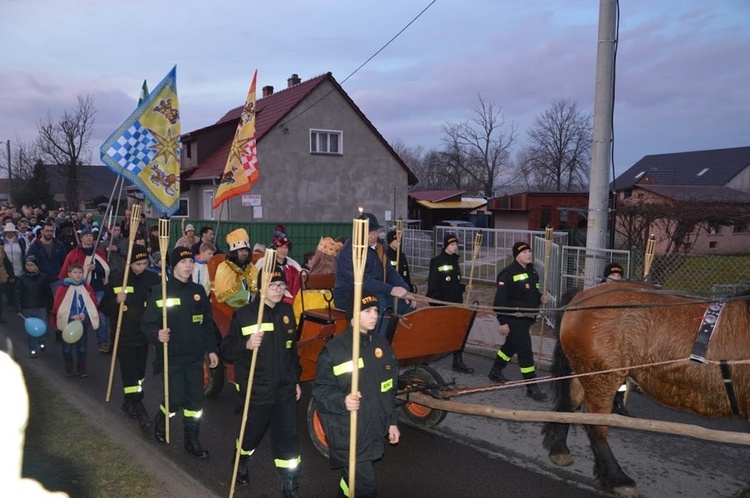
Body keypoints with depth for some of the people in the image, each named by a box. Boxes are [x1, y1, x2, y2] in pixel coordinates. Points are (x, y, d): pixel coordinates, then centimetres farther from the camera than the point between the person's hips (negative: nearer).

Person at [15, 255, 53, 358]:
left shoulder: (43, 278, -5)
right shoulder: (22, 278, -2)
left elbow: (48, 293, 1)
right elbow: (18, 294, 0)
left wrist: (50, 306, 3)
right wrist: (18, 307, -7)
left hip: (41, 308, -1)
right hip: (27, 309, 1)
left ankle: (42, 343, 29)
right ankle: (32, 349, 17)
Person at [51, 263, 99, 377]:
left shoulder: (87, 288, 0)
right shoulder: (63, 288, -9)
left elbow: (93, 303, 0)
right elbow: (58, 306, -10)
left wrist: (84, 314, -14)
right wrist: (71, 316, -16)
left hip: (83, 322, 2)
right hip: (67, 323, -2)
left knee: (82, 347, 10)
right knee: (67, 347, 10)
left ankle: (82, 368, 21)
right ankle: (69, 368, 26)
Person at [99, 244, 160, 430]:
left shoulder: (153, 279, -2)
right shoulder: (117, 279, -6)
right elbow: (104, 307, -3)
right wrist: (116, 301, -23)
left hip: (144, 334, 3)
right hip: (124, 335, -3)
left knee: (139, 372, 14)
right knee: (130, 373, -6)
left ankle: (129, 402, 34)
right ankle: (139, 409, 0)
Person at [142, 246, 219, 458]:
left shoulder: (198, 291, 6)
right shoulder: (160, 291, -9)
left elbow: (207, 324, 12)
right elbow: (148, 324, -9)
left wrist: (211, 349, 8)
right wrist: (157, 334, -30)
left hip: (195, 356, 5)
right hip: (171, 356, -4)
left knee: (195, 400, 7)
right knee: (176, 400, -5)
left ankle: (192, 440, 23)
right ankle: (161, 418, 30)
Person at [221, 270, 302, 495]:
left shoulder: (287, 311, 5)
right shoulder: (244, 314, -10)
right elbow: (226, 349, -10)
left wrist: (296, 380, 16)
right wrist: (246, 344, -30)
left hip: (285, 389, 3)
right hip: (256, 390, -3)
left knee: (288, 436, 3)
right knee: (253, 432, 14)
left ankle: (290, 484, 17)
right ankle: (241, 463, 46)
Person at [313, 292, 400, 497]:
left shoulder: (382, 345, 6)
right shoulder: (334, 349, -13)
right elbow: (321, 390, -12)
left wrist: (392, 422, 13)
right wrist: (342, 401, -30)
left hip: (374, 431, 6)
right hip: (347, 434, -6)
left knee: (354, 481, 20)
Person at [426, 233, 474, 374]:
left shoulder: (455, 261, 12)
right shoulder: (437, 262, -11)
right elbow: (432, 284, -14)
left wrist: (464, 287, 5)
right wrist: (433, 303, -17)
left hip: (456, 303, 7)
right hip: (441, 304, -7)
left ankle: (458, 362, 10)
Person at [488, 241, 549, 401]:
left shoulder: (531, 271, 10)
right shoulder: (508, 273, -18)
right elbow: (500, 299, -19)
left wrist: (540, 298, 2)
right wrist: (503, 322, -20)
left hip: (526, 318, 9)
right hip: (513, 320, -9)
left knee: (511, 345, 21)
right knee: (525, 349, -8)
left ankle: (495, 372, 40)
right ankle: (531, 387, 0)